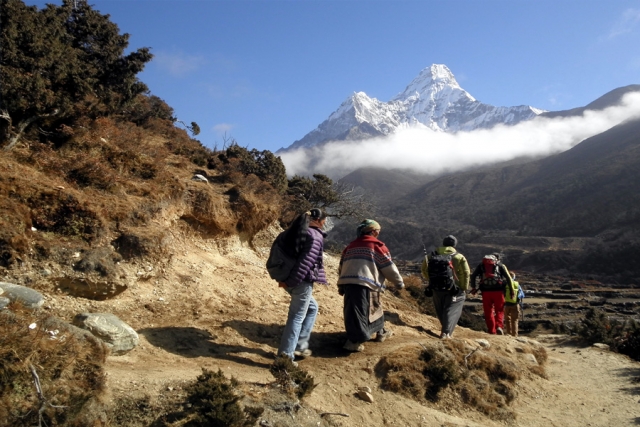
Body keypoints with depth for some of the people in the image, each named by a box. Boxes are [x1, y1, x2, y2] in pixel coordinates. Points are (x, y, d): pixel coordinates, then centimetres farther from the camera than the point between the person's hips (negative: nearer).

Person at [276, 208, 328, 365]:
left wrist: (285, 277, 13)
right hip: (302, 281, -9)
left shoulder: (294, 231, 15)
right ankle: (285, 355, -2)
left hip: (291, 279, 9)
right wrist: (290, 281, -20)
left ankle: (300, 345, 24)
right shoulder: (315, 236, -11)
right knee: (297, 316, -2)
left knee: (312, 308, 23)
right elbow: (306, 261, -20)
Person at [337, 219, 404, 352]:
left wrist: (341, 286, 29)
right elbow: (389, 267, 3)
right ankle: (354, 341, -6)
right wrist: (399, 282, 16)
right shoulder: (377, 245, 3)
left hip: (347, 282, 8)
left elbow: (341, 267, 24)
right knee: (361, 313, -4)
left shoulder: (350, 246, 23)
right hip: (364, 284, -7)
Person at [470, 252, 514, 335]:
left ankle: (491, 331, 10)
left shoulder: (481, 264, 16)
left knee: (488, 312, 9)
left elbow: (473, 276, 8)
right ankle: (499, 326, -8)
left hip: (486, 291, 1)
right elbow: (508, 278, 3)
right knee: (499, 310, 12)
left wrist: (473, 287, 12)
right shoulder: (500, 265, 11)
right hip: (498, 291, -1)